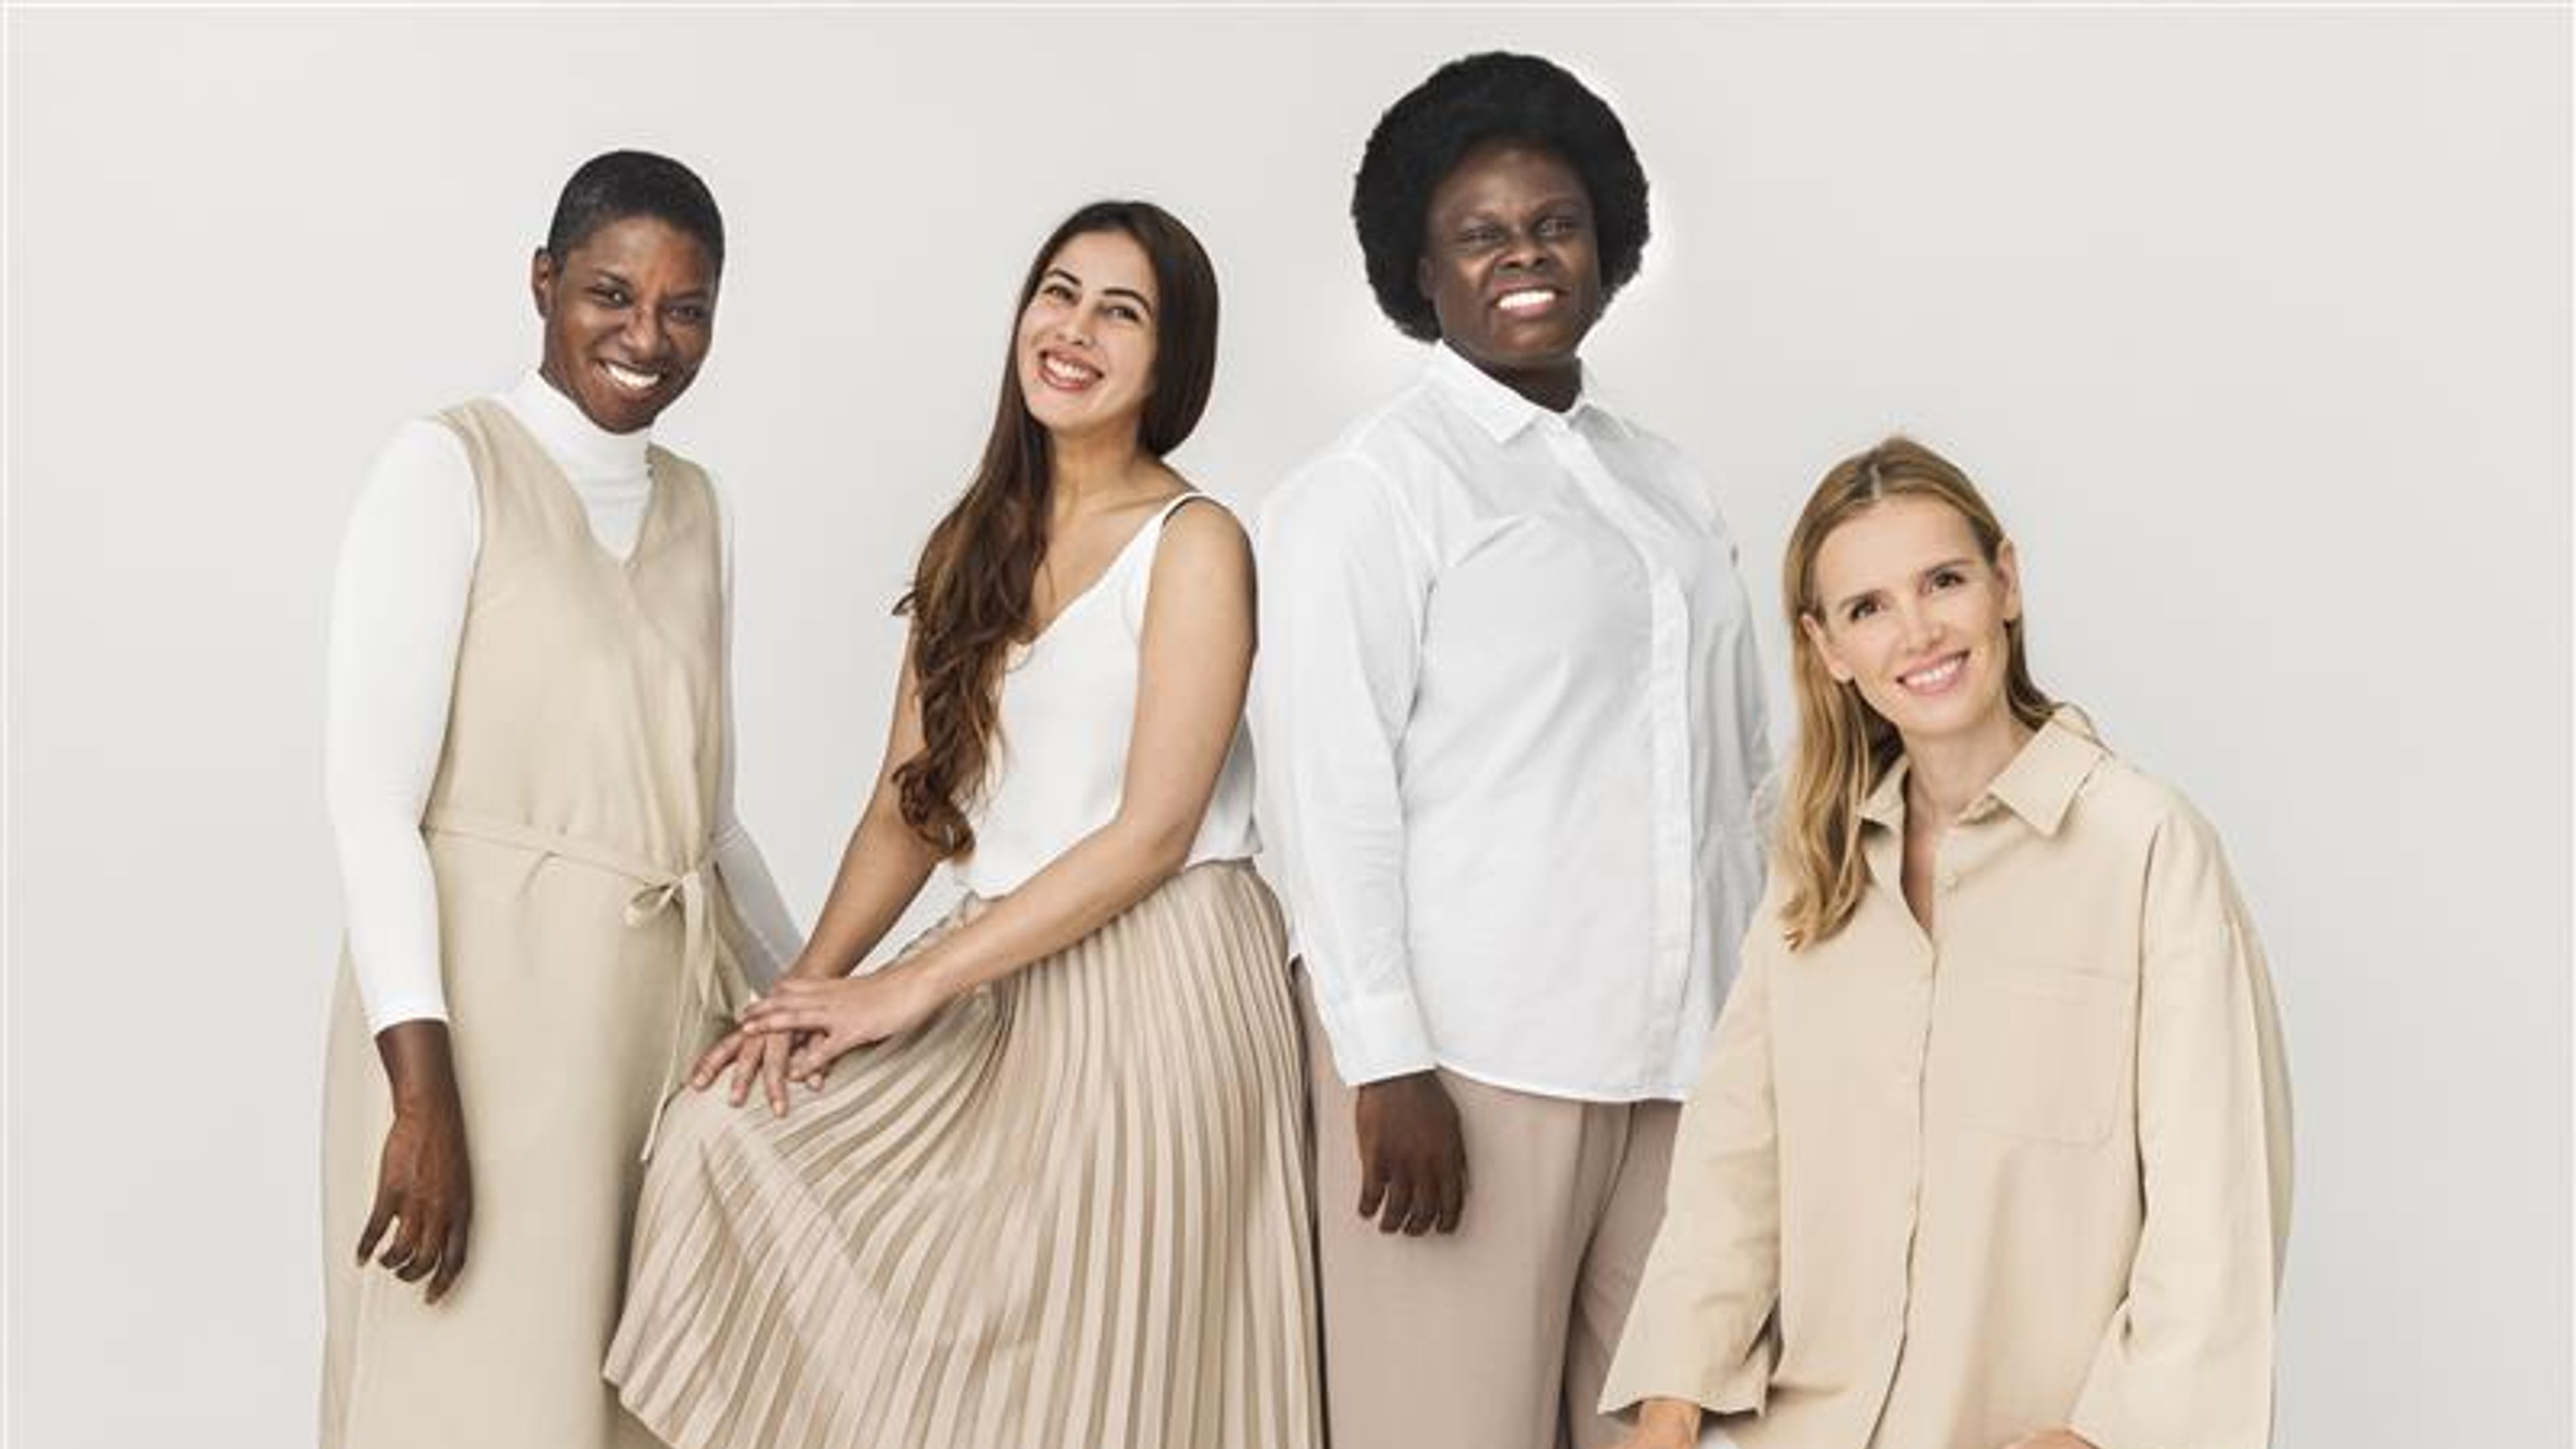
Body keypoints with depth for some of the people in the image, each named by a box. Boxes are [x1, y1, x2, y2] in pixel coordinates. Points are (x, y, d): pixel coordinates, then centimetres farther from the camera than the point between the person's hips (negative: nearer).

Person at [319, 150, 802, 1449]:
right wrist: (423, 1085, -21)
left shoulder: (691, 504, 13)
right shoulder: (451, 468, -6)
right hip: (491, 1005, -6)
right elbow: (370, 794, -13)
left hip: (674, 1012, 6)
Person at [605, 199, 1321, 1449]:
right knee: (734, 1130, -9)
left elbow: (1155, 829, -13)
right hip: (1002, 993, 6)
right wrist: (812, 985, -6)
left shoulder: (1193, 543, -6)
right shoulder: (971, 545, 13)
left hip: (1154, 984, -6)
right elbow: (909, 805, 11)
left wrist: (909, 987, -13)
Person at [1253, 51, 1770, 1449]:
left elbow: (1738, 769, 17)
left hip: (1677, 1049, 6)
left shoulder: (1665, 479, 15)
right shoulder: (1372, 484, -3)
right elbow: (1326, 787, -10)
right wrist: (1388, 1067, -15)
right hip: (1470, 1051, -6)